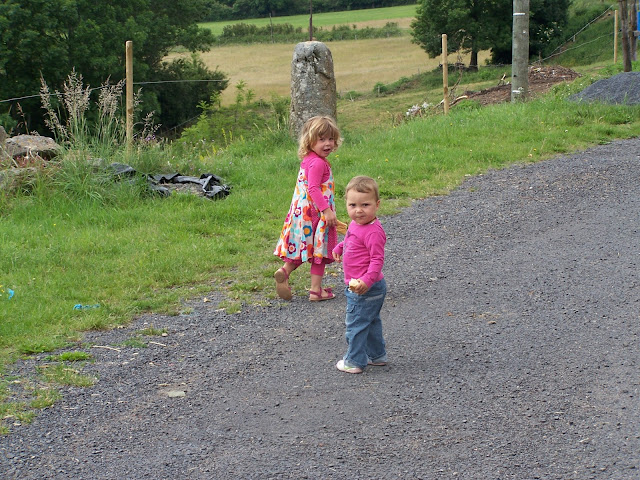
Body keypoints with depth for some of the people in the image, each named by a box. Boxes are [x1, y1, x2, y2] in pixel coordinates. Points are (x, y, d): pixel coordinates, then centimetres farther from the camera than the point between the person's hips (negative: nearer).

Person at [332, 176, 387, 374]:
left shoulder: (373, 232, -25)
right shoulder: (356, 224, 6)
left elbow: (377, 260, -27)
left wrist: (366, 280, -36)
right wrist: (339, 247, 15)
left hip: (365, 288, -10)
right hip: (357, 285, 10)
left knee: (356, 323, 1)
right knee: (371, 321, 22)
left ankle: (354, 361, 12)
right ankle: (376, 355, 36)